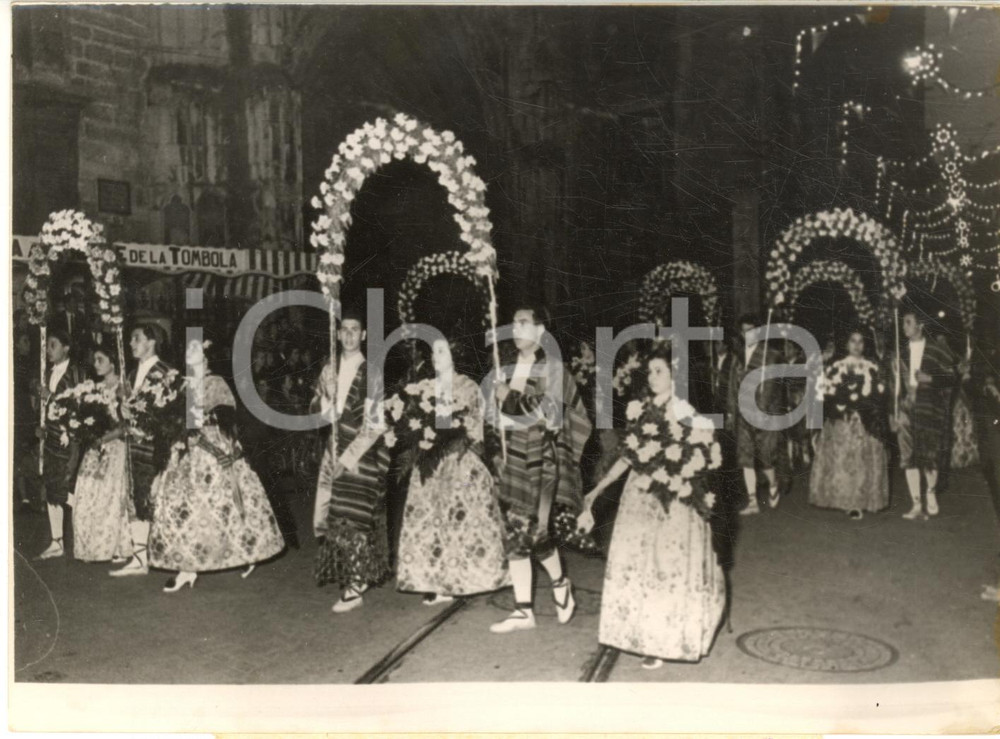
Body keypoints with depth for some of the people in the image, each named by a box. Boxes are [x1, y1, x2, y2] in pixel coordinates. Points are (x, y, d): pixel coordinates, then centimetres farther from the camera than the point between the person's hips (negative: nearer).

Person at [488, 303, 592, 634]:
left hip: (542, 458, -5)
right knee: (514, 532, 2)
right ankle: (523, 609, 9)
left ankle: (560, 583, 19)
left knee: (534, 531, -10)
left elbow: (552, 417, -14)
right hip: (513, 457, 6)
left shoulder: (552, 370, -4)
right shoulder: (509, 370, 12)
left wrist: (513, 398, -15)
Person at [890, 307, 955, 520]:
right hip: (906, 408, 3)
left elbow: (950, 378, 2)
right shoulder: (900, 353, 12)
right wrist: (893, 410, 6)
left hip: (929, 409, -3)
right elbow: (895, 384, 12)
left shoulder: (937, 351, 1)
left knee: (929, 456, 0)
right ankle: (916, 505, 3)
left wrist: (930, 378, -14)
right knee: (909, 458, -2)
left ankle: (931, 494, 26)